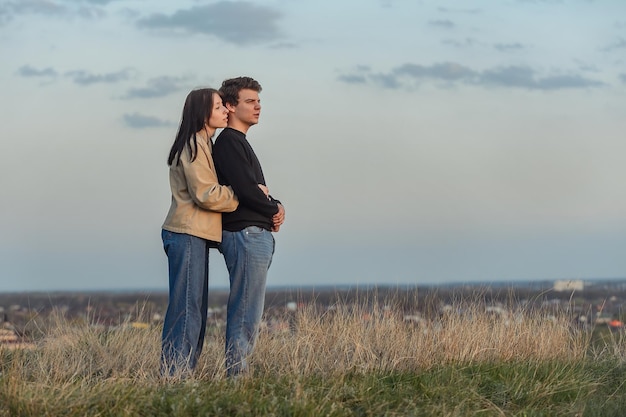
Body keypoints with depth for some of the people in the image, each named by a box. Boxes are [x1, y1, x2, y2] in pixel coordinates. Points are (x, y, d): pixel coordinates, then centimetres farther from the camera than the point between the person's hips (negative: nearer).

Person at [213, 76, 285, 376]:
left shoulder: (238, 142, 21)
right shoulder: (229, 142, -11)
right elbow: (245, 189, -20)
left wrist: (275, 206, 2)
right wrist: (274, 211, -4)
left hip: (257, 235, 10)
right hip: (245, 233, -10)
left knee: (245, 313, 11)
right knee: (246, 313, -11)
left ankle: (237, 374, 14)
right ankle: (237, 374, -10)